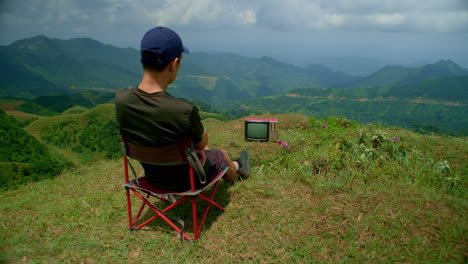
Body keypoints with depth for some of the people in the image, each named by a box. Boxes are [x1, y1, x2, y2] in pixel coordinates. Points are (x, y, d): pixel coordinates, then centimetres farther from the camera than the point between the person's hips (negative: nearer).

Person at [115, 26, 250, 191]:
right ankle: (237, 170, 65)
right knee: (222, 155, 28)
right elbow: (202, 143, -17)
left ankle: (235, 166, 62)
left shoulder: (121, 100, -21)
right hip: (185, 180, -4)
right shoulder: (185, 110, -38)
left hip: (152, 177, 5)